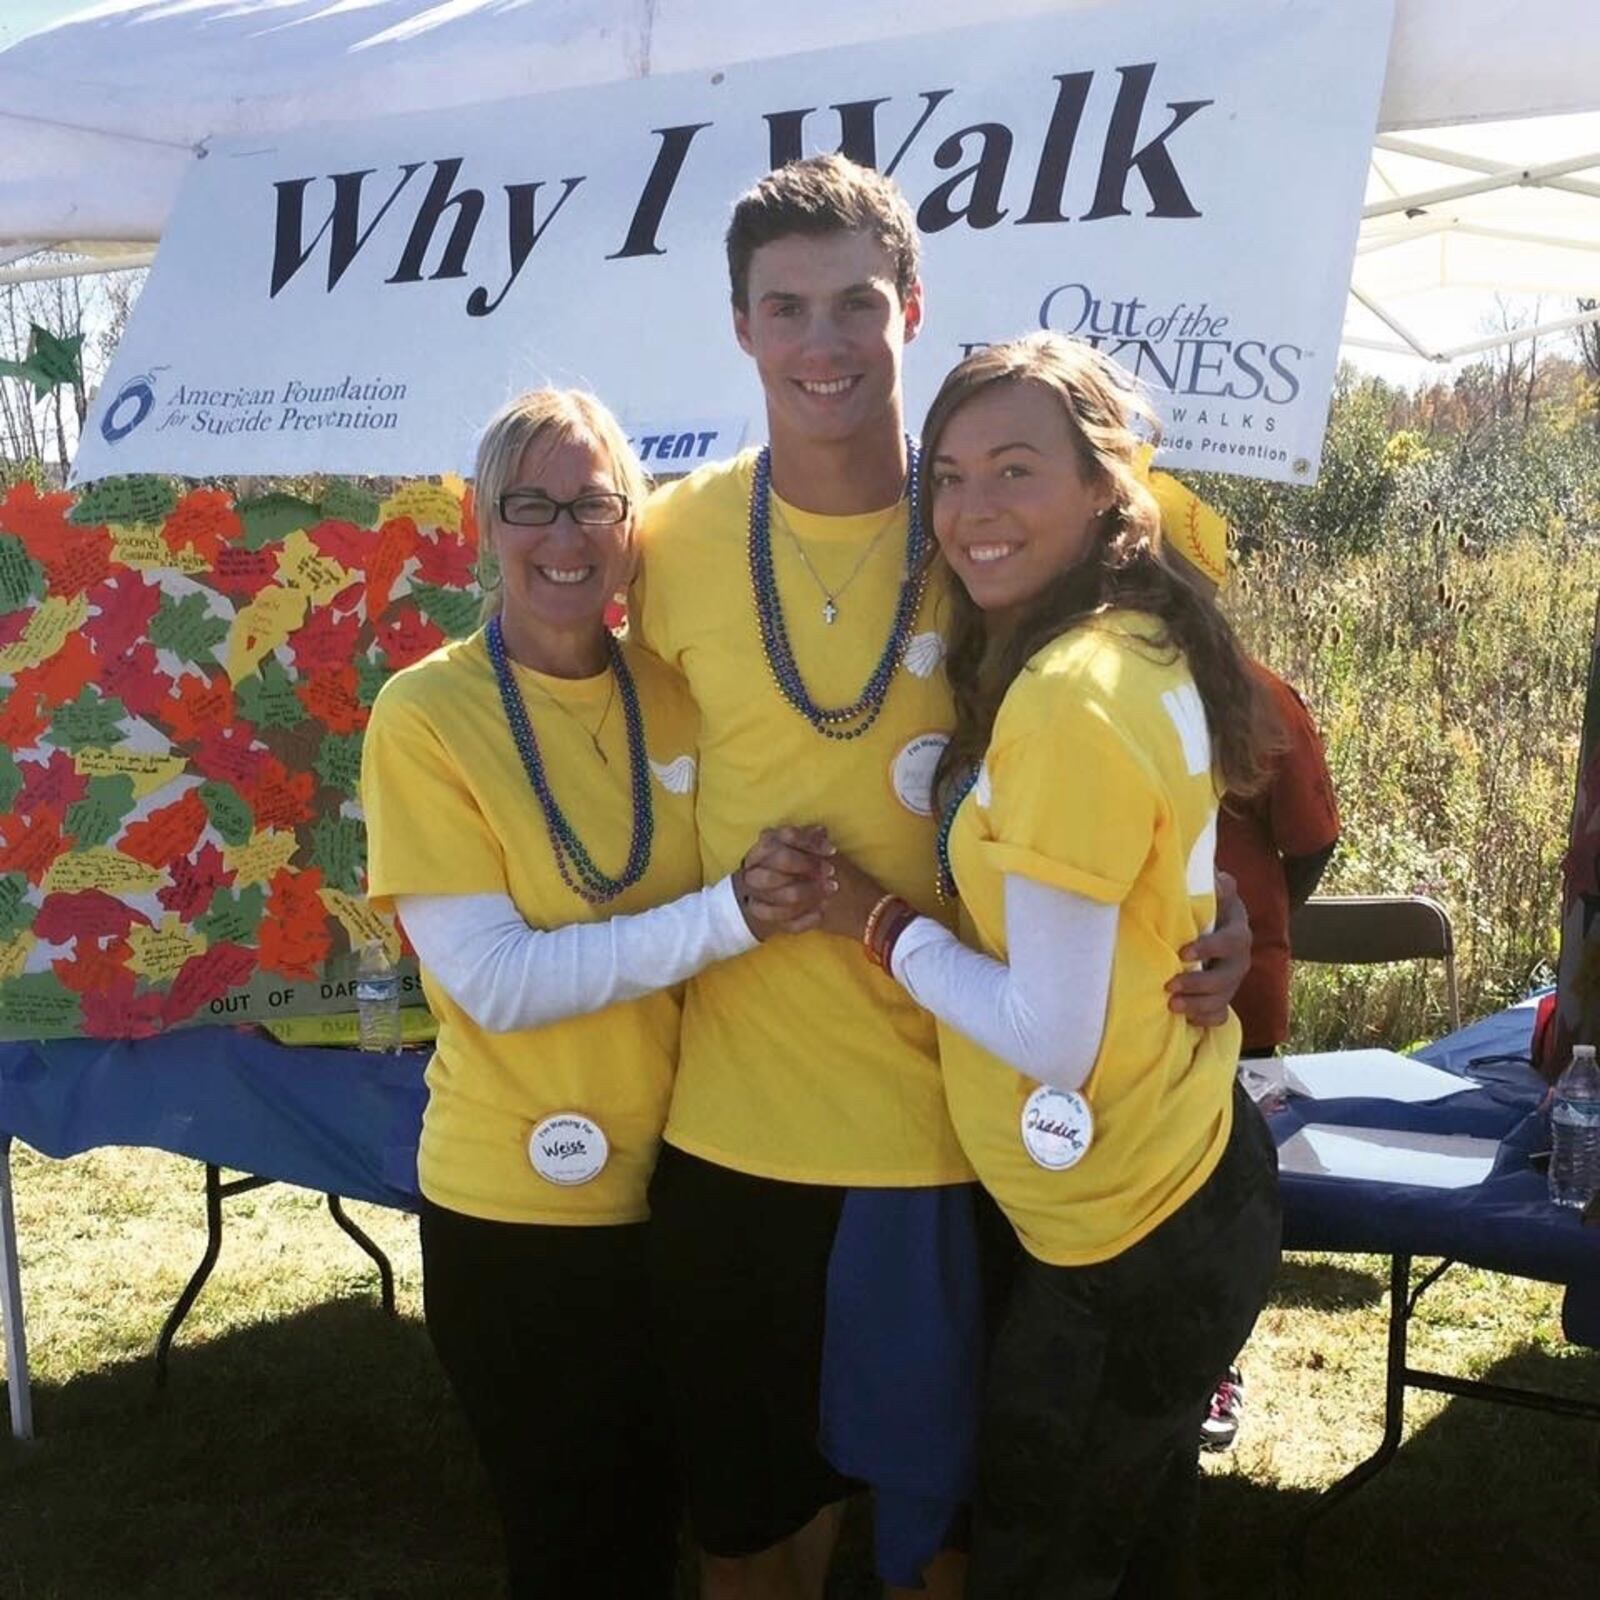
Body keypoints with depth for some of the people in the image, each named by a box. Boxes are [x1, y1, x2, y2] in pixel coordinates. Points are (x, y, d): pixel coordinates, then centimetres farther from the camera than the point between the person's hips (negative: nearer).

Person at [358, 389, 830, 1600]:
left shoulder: (677, 690, -2)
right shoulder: (427, 716, -14)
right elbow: (495, 978, -21)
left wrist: (778, 896, -9)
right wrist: (726, 916, -28)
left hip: (684, 1176, 4)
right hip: (518, 1204, -4)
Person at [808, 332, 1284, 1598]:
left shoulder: (1067, 697, -26)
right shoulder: (1143, 648, 2)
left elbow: (1053, 1037, -25)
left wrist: (877, 923, -13)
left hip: (1126, 1239, -9)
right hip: (1204, 1176, 9)